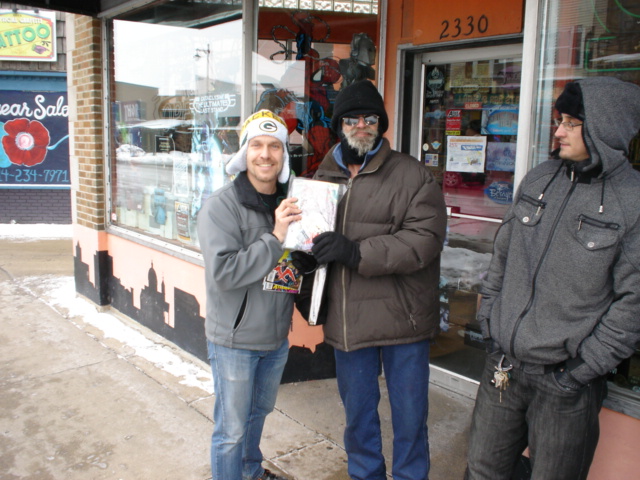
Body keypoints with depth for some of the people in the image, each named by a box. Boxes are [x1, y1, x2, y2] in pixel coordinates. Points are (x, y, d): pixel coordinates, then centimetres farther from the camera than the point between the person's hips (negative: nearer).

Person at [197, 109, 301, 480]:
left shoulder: (289, 205, 3)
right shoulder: (222, 206, -17)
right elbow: (223, 272, -27)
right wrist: (275, 239, -28)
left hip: (276, 336, 7)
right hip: (235, 340, -6)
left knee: (259, 411, 27)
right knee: (232, 428, 7)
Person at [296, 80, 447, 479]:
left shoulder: (413, 175, -8)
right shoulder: (325, 176, 9)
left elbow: (425, 238, -19)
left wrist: (358, 252, -28)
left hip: (402, 319, -4)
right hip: (347, 320, 5)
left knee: (409, 415, 12)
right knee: (358, 412, 21)